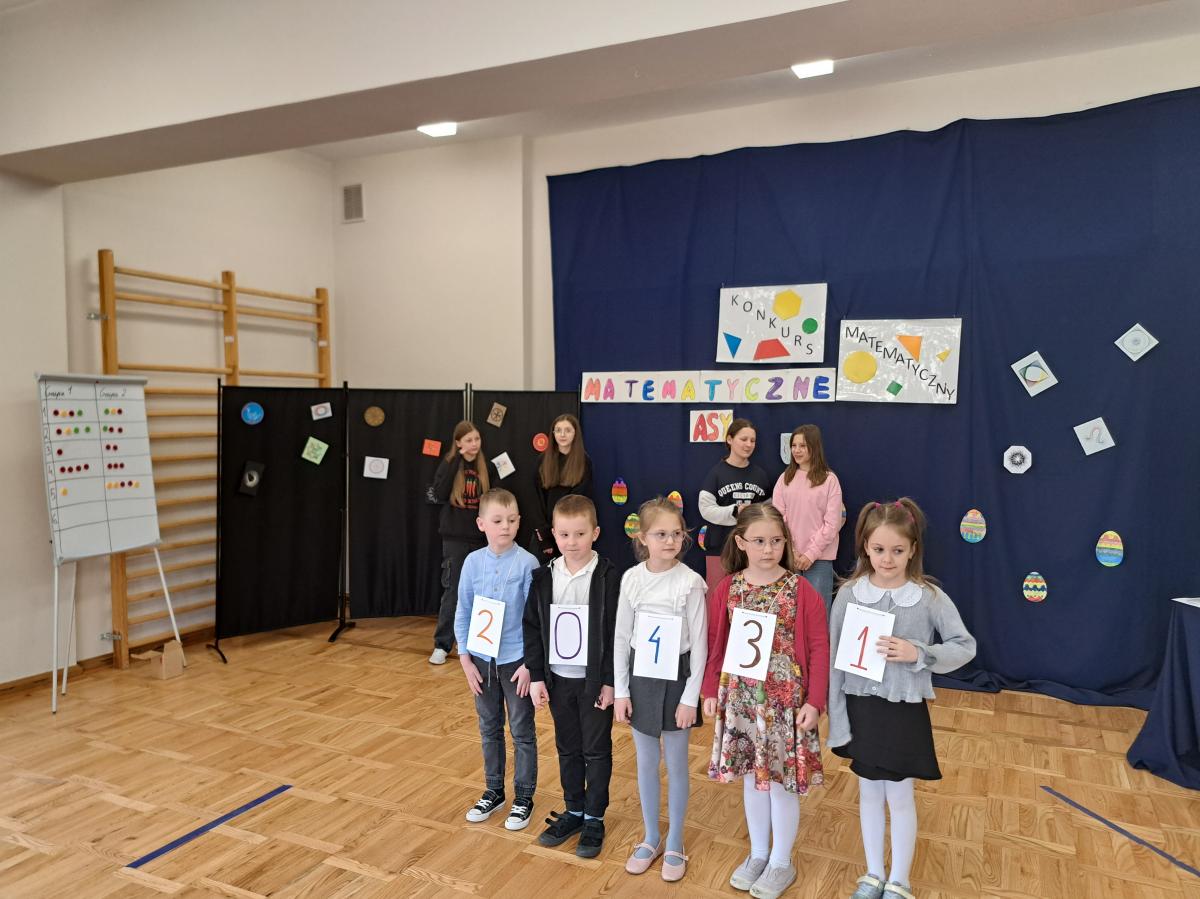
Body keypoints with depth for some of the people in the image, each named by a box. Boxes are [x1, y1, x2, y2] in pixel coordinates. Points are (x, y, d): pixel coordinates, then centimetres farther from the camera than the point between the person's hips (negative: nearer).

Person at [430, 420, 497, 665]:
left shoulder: (488, 468, 3)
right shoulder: (448, 464, -3)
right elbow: (439, 495, -18)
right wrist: (456, 461, -19)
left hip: (481, 538, 2)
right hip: (454, 537, -2)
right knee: (453, 591, -2)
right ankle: (442, 645, 6)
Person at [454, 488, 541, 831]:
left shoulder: (527, 563, -14)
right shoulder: (473, 562, -4)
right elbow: (463, 614, 2)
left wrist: (529, 663, -12)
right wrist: (466, 660, -1)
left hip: (516, 660, -3)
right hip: (482, 660, 3)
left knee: (522, 731, 10)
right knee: (489, 729, 17)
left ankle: (524, 797, 25)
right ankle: (493, 791, 34)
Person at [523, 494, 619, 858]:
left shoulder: (608, 577, -13)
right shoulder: (543, 577, -2)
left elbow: (616, 633, -11)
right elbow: (532, 629, 3)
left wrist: (611, 681, -12)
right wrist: (537, 676, 0)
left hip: (595, 680, -4)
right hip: (558, 678, 4)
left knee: (597, 750, 10)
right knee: (567, 749, 17)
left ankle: (594, 818, 25)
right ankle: (573, 811, 33)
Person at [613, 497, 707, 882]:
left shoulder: (690, 582, -13)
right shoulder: (631, 578, -5)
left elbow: (699, 644, -10)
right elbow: (622, 637, 1)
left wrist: (691, 697, -11)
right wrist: (620, 690, 0)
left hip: (676, 678, -3)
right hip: (640, 677, 3)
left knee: (676, 763, 11)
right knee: (645, 762, 15)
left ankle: (675, 845, 30)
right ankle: (651, 838, 34)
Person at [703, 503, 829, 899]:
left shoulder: (802, 591, -10)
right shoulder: (726, 590, -2)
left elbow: (819, 649, -9)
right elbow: (715, 644, 4)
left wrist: (814, 702, -12)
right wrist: (711, 691, 1)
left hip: (787, 702, -3)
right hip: (740, 699, 3)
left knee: (782, 781, 9)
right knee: (751, 777, 17)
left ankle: (781, 862, 30)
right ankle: (758, 854, 37)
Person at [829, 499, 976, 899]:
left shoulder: (930, 597, -11)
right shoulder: (849, 593, -9)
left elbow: (966, 646, -3)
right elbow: (834, 661, -4)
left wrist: (918, 653, -20)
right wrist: (837, 720, -4)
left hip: (905, 710, -1)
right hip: (861, 707, 2)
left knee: (899, 796, 11)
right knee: (869, 793, 17)